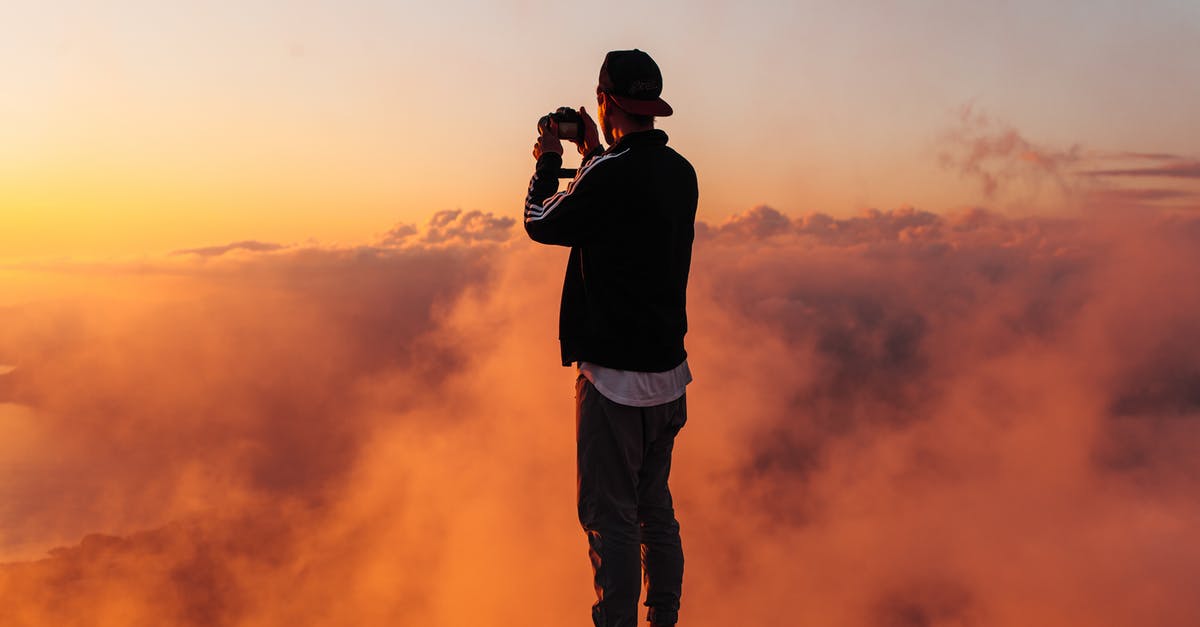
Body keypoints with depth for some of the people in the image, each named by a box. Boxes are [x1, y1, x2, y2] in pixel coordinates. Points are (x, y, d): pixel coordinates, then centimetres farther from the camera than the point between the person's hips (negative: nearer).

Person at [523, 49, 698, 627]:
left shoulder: (610, 175, -19)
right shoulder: (680, 172, 5)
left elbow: (540, 223, -3)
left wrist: (548, 161, 12)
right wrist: (594, 155, 24)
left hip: (614, 374, -8)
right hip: (668, 369, 8)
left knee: (609, 516, 1)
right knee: (655, 507, 19)